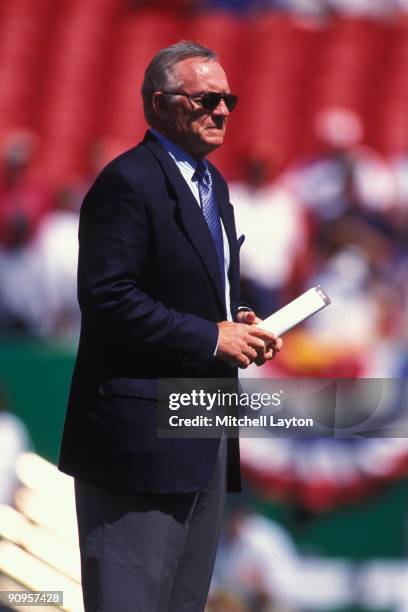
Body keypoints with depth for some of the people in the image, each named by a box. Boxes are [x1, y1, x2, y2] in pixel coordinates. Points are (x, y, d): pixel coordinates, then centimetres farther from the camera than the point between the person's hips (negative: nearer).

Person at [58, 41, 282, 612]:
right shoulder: (129, 181, -13)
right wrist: (212, 338, -18)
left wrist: (238, 324, 5)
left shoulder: (212, 184, 17)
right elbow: (107, 297, -21)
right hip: (145, 434, -10)